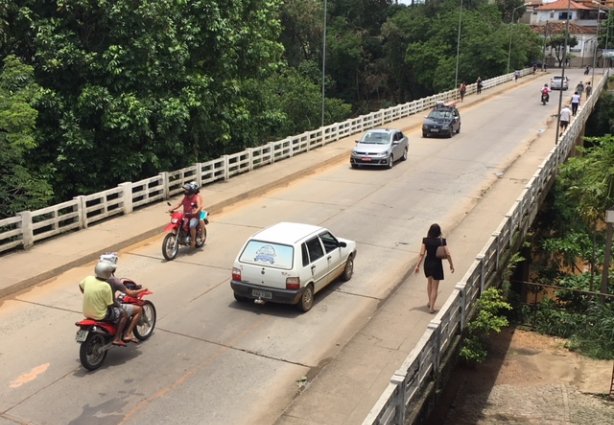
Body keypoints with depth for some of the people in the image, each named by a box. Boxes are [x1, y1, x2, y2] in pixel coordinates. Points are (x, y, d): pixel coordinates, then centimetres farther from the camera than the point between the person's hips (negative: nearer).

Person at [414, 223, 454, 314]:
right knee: (435, 287, 7)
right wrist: (451, 265, 0)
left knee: (429, 282, 26)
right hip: (437, 264, -3)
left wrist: (418, 265, -6)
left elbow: (422, 254, -12)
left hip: (428, 263, 3)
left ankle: (430, 302, 38)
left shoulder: (425, 240, -10)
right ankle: (431, 307, 7)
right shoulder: (442, 241, -14)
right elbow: (447, 254, -12)